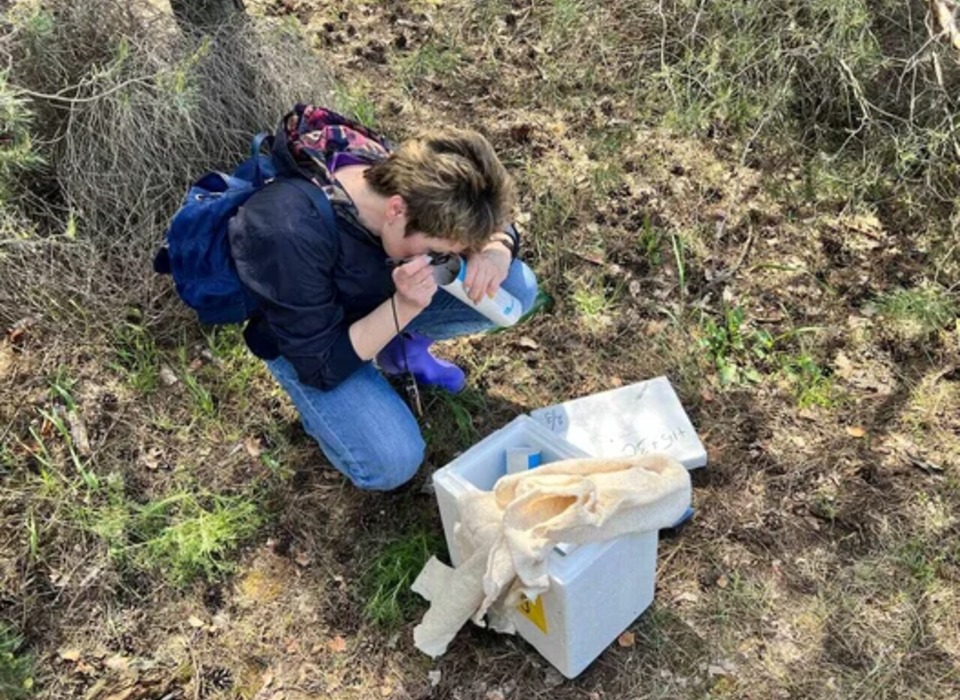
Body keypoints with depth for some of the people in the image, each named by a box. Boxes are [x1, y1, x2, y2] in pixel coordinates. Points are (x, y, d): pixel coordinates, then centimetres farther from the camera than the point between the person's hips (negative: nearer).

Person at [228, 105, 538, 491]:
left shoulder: (407, 175, -24)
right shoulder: (288, 234, -39)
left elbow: (493, 227, -7)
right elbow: (322, 367, -29)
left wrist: (495, 254, -31)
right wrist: (403, 308, -40)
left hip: (380, 293, 5)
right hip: (304, 340, -5)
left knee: (517, 289, -12)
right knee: (392, 463, -24)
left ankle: (401, 345, 9)